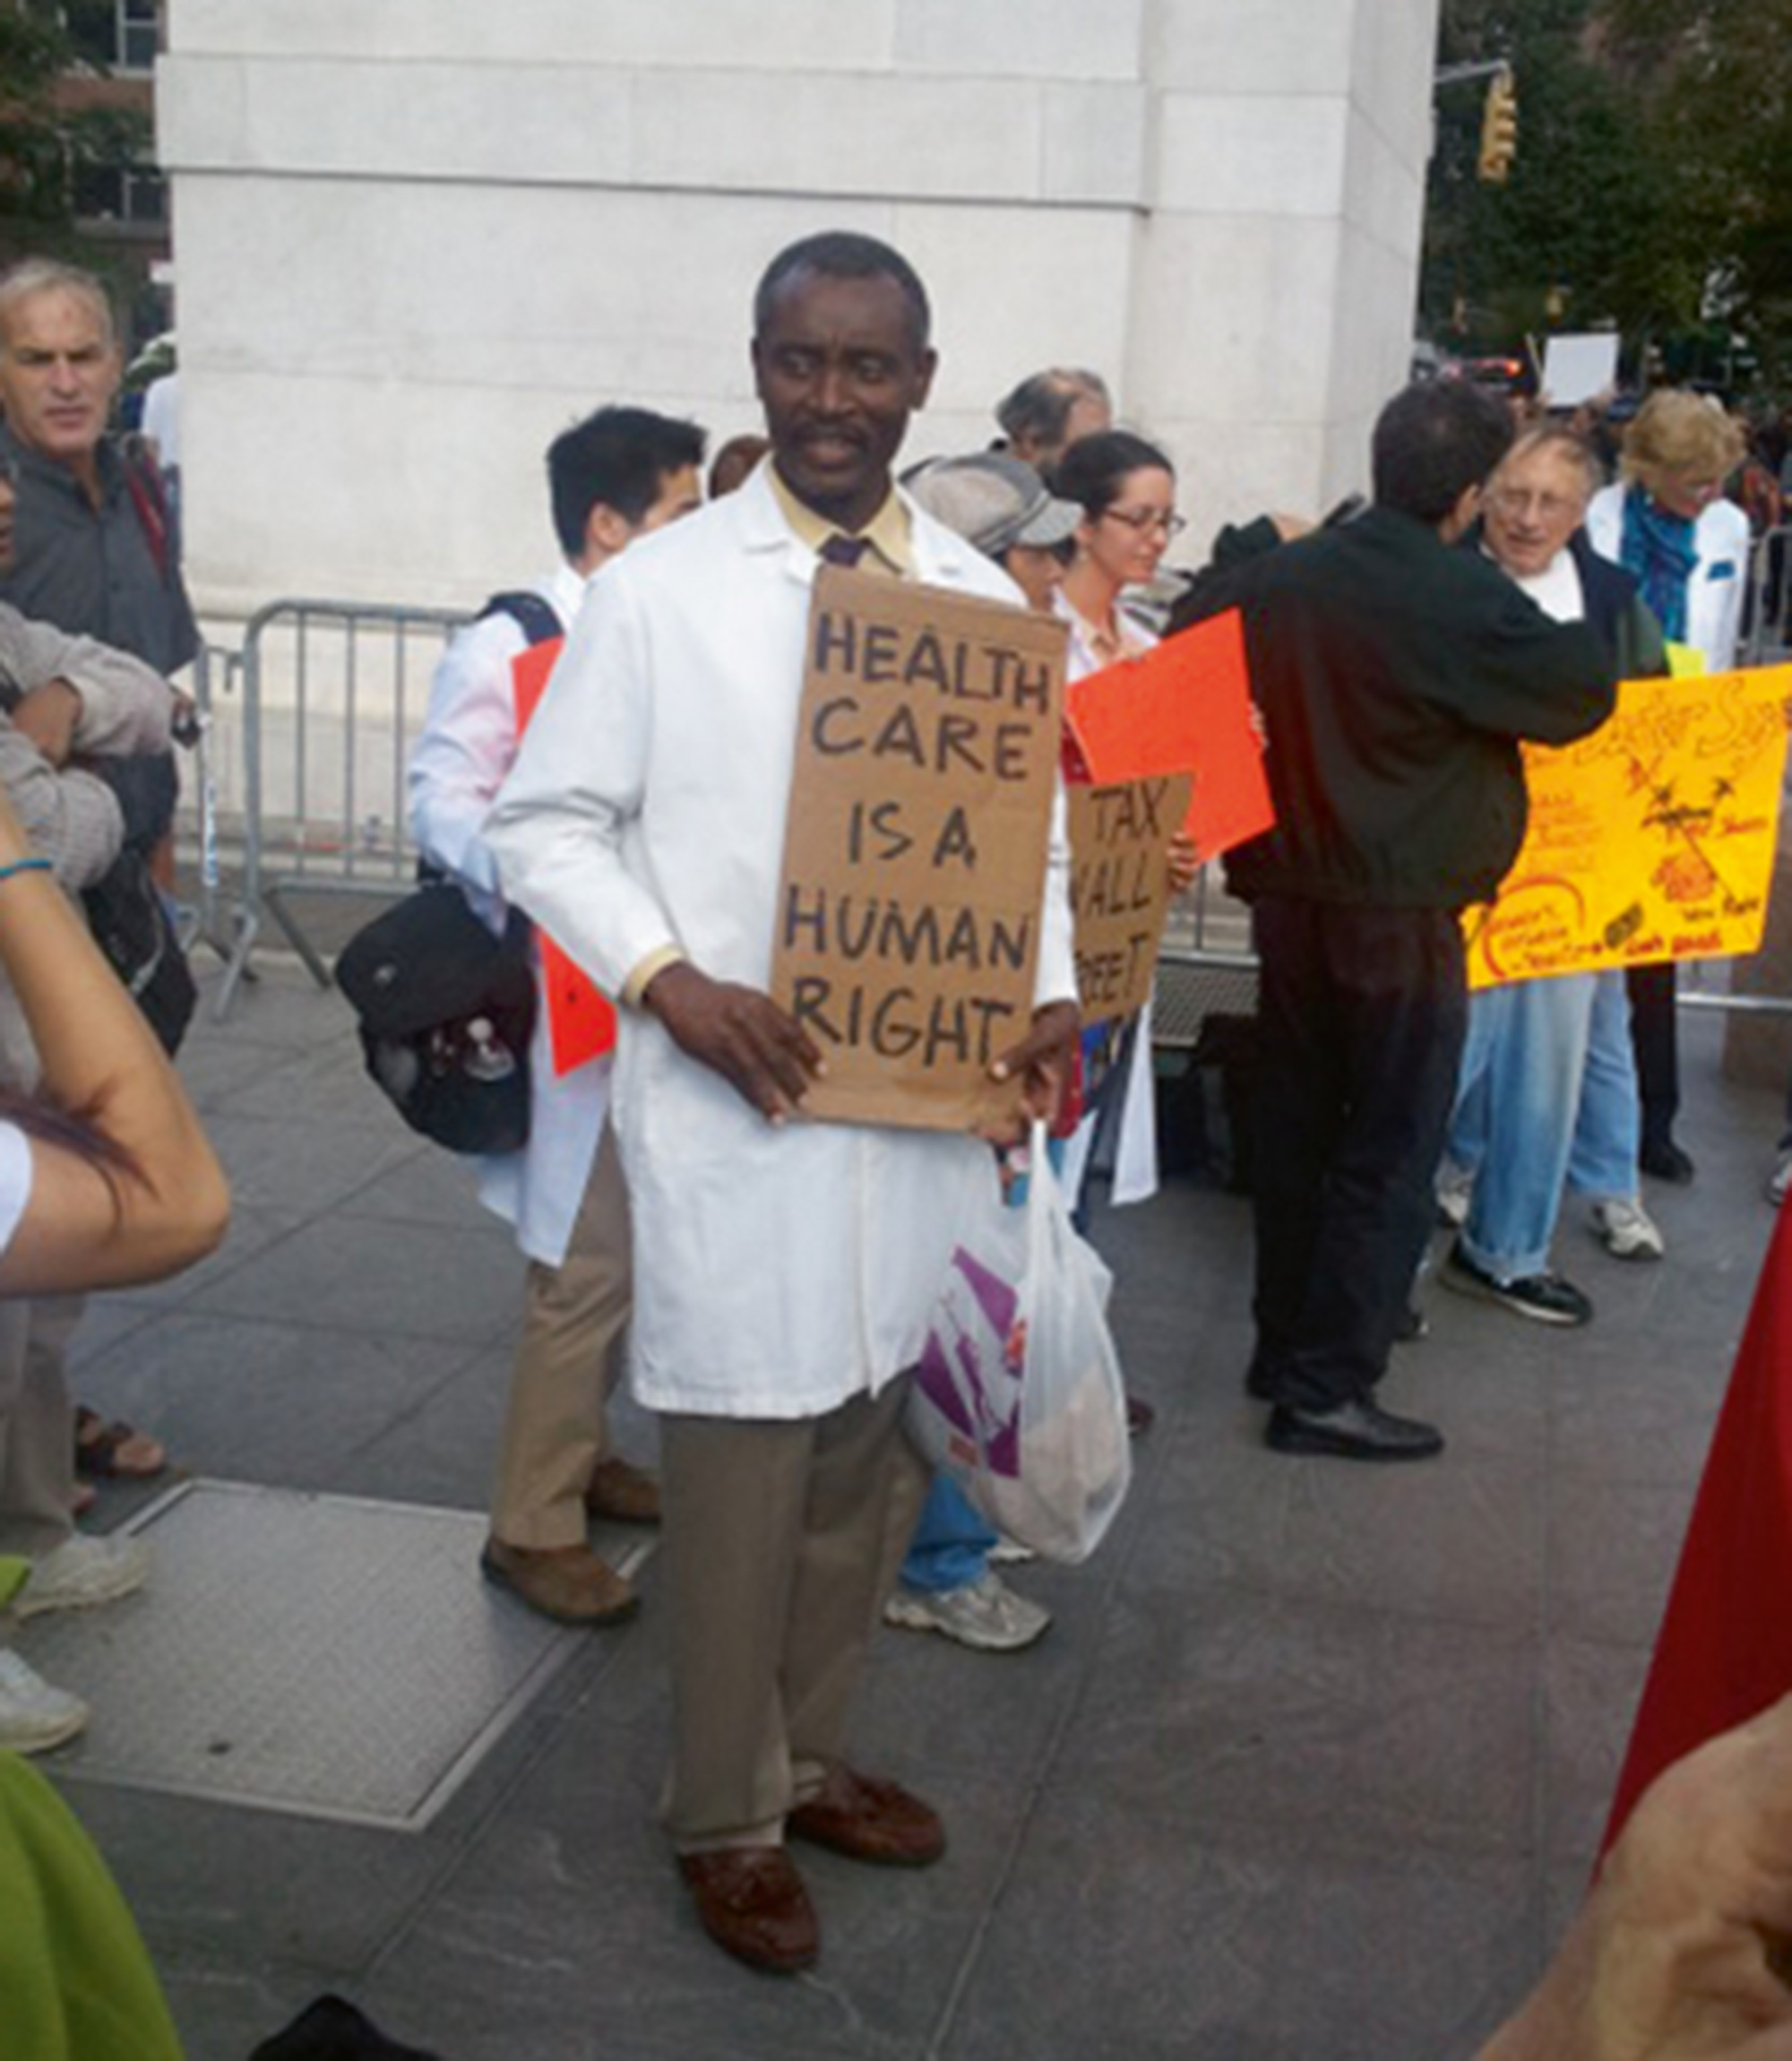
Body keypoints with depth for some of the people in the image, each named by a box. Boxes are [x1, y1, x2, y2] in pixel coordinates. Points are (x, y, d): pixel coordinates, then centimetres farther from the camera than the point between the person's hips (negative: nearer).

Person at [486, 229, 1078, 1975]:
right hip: (732, 1103, -4)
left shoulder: (984, 601, 7)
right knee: (740, 1468, 3)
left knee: (863, 1450, 16)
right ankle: (726, 1816, 24)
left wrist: (1050, 991, -3)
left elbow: (1030, 827, 14)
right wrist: (667, 981, -18)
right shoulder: (656, 591, -5)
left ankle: (809, 1755, 37)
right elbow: (546, 826, -3)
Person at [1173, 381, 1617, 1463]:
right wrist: (1586, 631, 10)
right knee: (1390, 1157, 4)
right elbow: (1582, 693, -8)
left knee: (1297, 1131, 17)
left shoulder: (1282, 576, 1)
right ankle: (1328, 1387, 5)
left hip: (1290, 898, 6)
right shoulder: (1469, 601, -17)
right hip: (1404, 917, -6)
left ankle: (1286, 1343, 29)